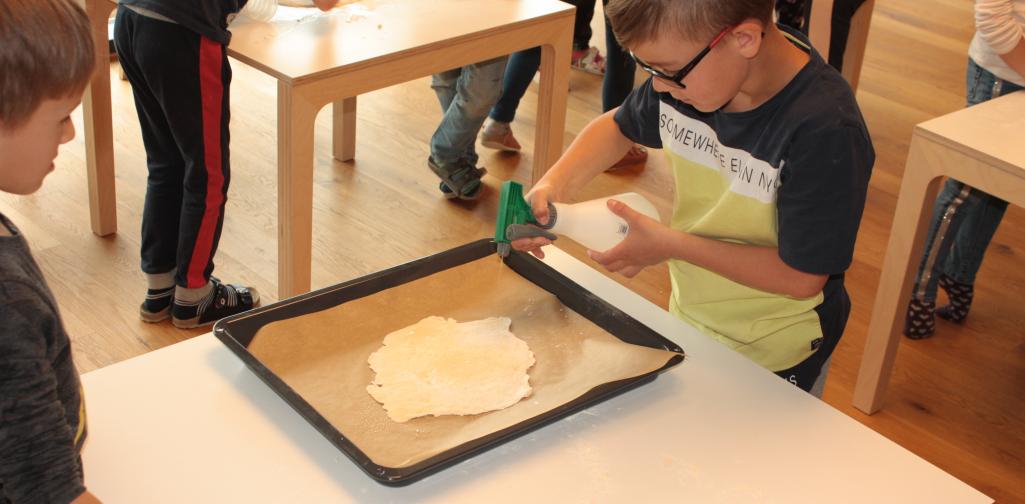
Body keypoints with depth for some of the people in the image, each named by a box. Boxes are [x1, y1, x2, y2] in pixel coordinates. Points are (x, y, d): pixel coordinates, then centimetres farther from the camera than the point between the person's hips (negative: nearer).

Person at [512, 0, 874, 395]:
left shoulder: (827, 132, -33)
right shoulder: (688, 72, -15)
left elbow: (801, 276, -27)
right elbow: (618, 126, 5)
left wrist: (671, 245, -23)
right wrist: (555, 183, -12)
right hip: (686, 321, 6)